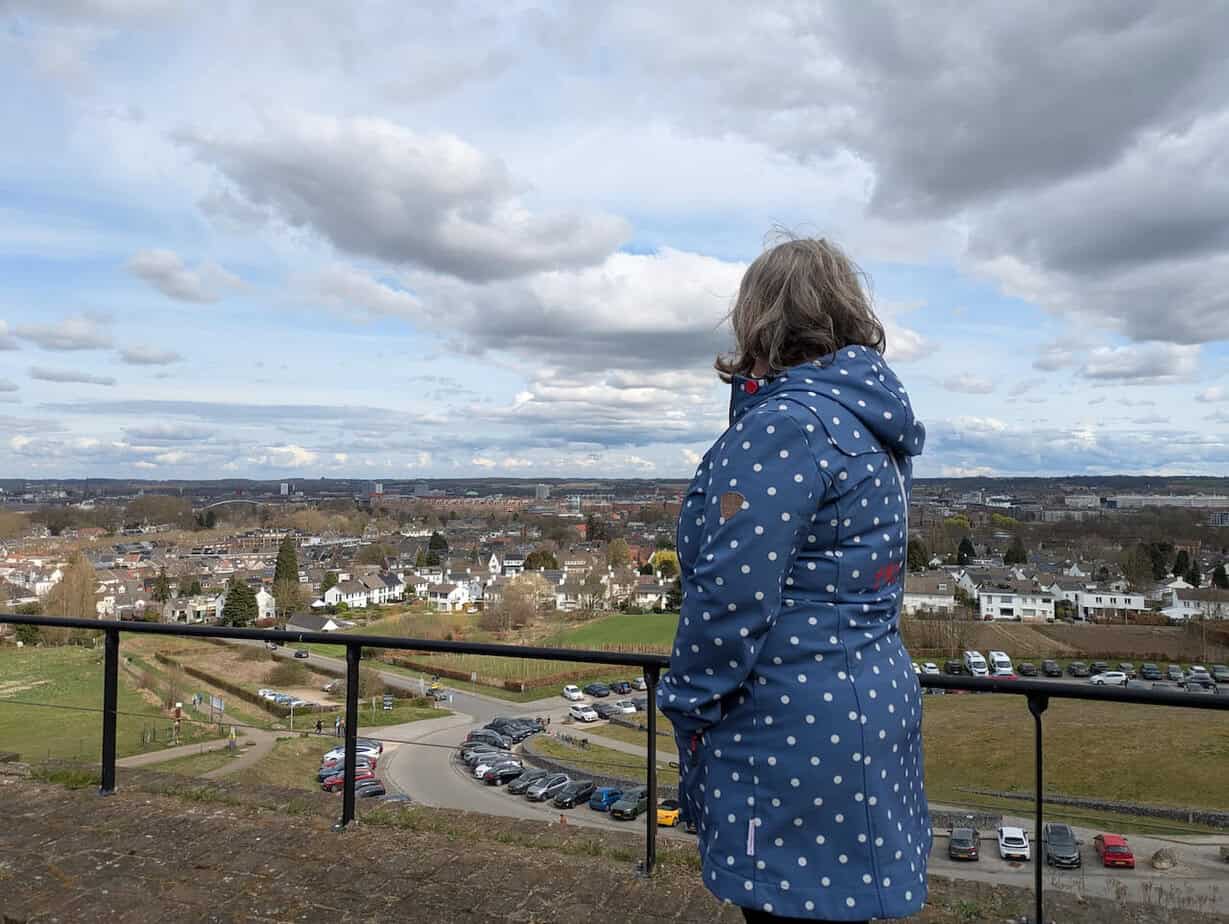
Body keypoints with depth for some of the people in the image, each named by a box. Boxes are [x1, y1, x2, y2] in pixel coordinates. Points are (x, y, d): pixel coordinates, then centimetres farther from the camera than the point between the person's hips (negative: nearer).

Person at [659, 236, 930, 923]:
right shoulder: (869, 420, 10)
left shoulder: (784, 425, -20)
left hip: (798, 732, -10)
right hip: (872, 704, 10)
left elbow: (732, 596, -23)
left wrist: (690, 711, -10)